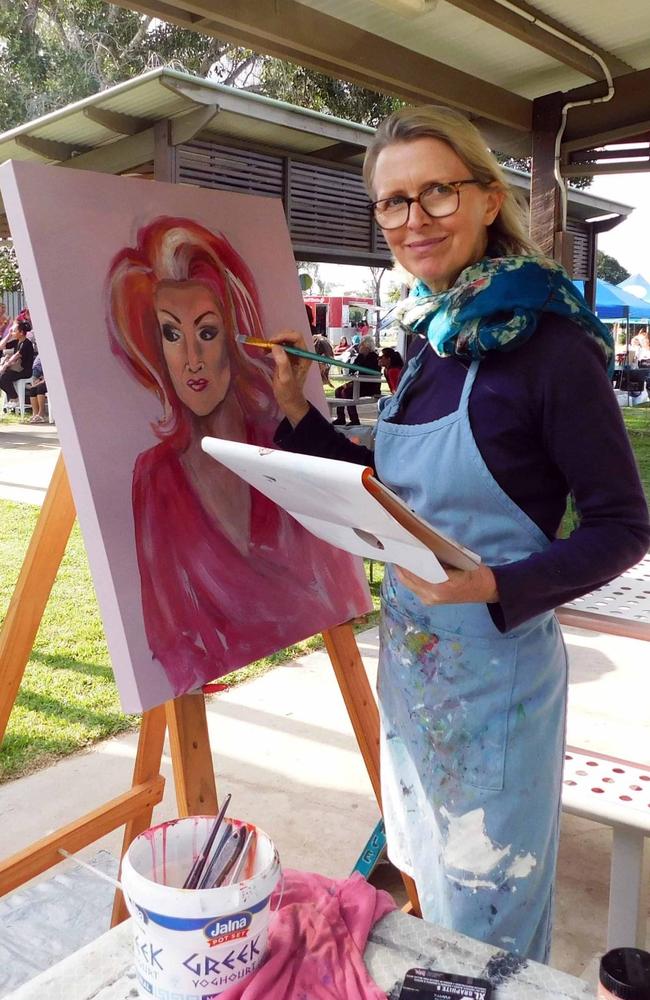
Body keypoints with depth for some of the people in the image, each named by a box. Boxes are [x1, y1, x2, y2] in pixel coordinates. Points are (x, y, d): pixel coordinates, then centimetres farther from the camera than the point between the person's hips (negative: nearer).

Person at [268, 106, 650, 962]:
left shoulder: (549, 343, -18)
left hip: (495, 662, -7)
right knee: (434, 893, 28)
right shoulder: (430, 338, 4)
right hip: (410, 659, 8)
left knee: (487, 928, 15)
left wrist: (494, 585, -29)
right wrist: (296, 411, 1)